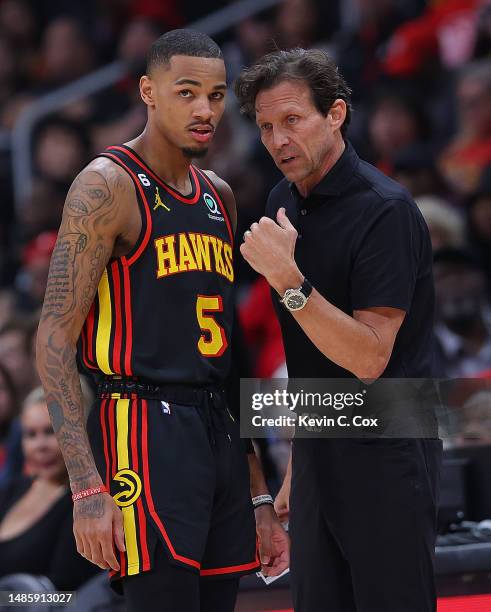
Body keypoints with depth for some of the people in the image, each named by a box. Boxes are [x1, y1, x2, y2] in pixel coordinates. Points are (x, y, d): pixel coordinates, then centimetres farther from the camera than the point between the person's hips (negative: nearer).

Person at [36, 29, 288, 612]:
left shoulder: (219, 197, 16)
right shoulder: (108, 186, -8)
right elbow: (54, 337, -14)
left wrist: (259, 497, 18)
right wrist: (88, 489, -22)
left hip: (218, 433, 8)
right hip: (145, 430, -8)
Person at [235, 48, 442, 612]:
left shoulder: (384, 210, -16)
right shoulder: (283, 203, 9)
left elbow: (368, 358, -22)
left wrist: (287, 279, -30)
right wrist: (297, 465, 18)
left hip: (384, 456, -8)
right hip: (318, 454, 8)